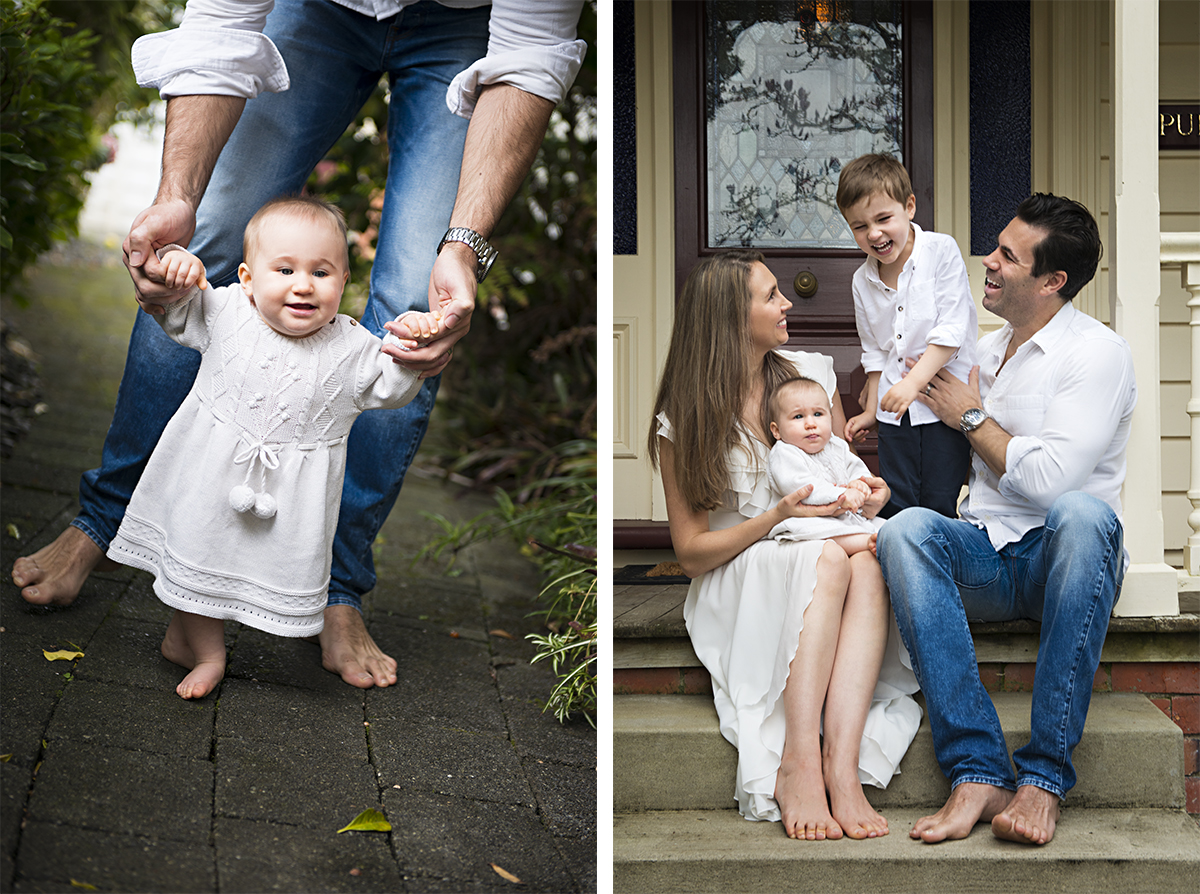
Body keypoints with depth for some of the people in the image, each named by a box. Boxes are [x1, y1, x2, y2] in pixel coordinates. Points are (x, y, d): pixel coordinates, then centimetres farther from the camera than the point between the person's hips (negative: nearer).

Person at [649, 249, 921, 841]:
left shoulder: (813, 373, 8)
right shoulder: (684, 420, -4)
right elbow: (691, 553, -5)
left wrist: (868, 493, -4)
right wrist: (777, 519, -19)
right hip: (735, 588, -3)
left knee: (867, 561, -33)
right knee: (827, 559, -35)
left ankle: (842, 765, -45)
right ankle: (799, 761, -43)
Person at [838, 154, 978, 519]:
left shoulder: (941, 250, -9)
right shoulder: (863, 280, 7)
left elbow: (951, 329, -14)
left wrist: (914, 382, -21)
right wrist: (871, 410, 16)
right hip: (895, 409, 5)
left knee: (938, 507, -3)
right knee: (895, 509, 6)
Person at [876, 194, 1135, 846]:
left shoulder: (1097, 352, -5)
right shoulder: (984, 351, 18)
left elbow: (1048, 480, -17)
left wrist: (971, 416, -4)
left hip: (1061, 555, -5)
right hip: (983, 559, 5)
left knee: (1080, 514, -40)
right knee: (905, 529, -28)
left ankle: (1044, 776, -38)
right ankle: (977, 773, -36)